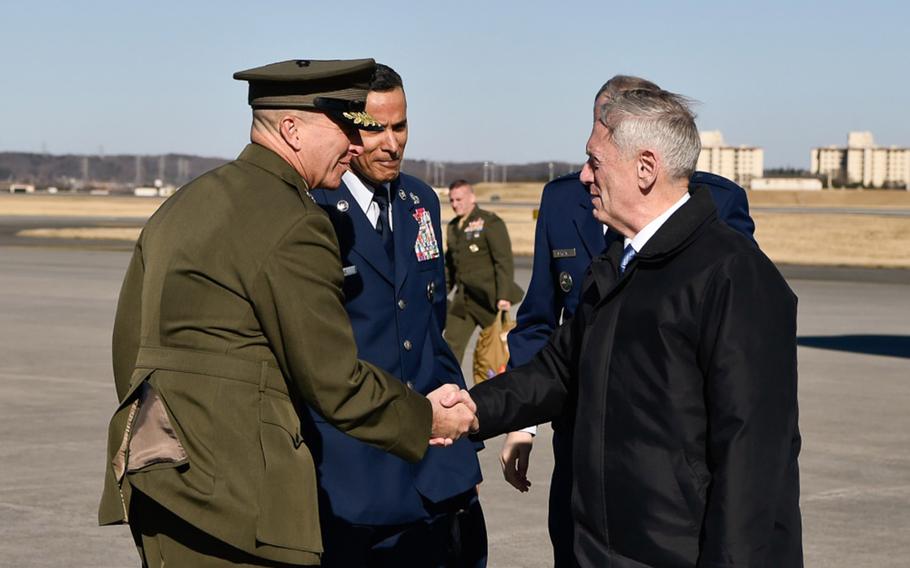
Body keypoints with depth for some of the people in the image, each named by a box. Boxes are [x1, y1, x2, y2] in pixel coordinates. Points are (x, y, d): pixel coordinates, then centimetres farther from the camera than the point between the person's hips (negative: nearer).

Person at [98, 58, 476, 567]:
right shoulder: (294, 225, -12)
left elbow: (129, 341, 18)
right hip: (228, 489, -9)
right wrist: (426, 419, 4)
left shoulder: (185, 203, 15)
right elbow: (333, 381, -11)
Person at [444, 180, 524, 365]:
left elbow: (505, 262, -13)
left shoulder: (490, 222, -8)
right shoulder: (453, 227, 14)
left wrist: (504, 296, -19)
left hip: (490, 298, -6)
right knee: (452, 345, -2)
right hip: (463, 300, 6)